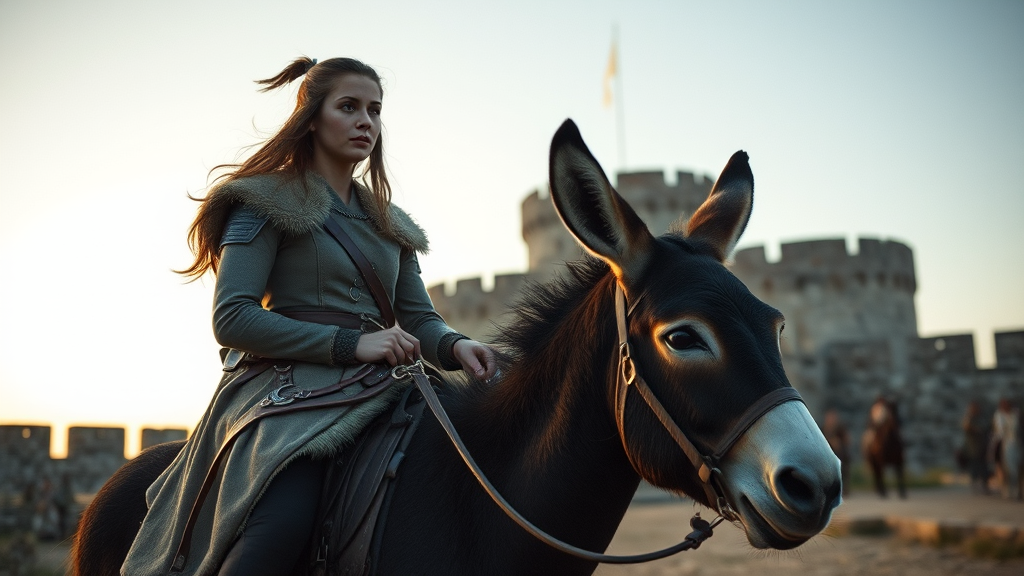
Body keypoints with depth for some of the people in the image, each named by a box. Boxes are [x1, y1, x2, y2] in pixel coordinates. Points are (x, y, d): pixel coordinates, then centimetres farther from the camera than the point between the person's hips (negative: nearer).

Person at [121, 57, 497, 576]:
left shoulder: (388, 224, 23)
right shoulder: (268, 202, 4)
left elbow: (418, 317, 18)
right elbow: (232, 319, -7)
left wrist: (454, 345, -7)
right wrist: (349, 343, -16)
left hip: (370, 396, 6)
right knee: (284, 523, -34)